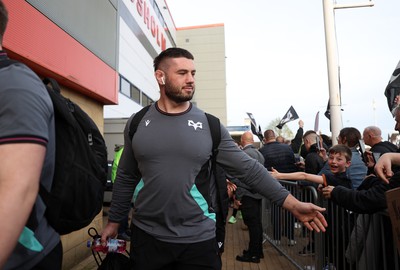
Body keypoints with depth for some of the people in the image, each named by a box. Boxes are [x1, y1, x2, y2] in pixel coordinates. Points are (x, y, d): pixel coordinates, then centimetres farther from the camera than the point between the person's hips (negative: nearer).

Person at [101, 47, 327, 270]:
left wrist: (292, 203, -9)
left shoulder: (210, 126, -6)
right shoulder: (137, 123, -1)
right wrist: (114, 221, 11)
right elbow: (126, 177, 7)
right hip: (147, 236, 2)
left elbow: (248, 169, -6)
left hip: (198, 240, -1)